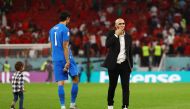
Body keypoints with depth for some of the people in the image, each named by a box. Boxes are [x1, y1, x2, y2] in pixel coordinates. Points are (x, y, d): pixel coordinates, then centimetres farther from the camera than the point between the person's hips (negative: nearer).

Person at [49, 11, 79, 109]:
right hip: (65, 58, -6)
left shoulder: (52, 29, 13)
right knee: (75, 79, 8)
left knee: (60, 83, 2)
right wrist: (67, 61, -16)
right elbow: (65, 46, -15)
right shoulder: (65, 29, -10)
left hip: (56, 59, 6)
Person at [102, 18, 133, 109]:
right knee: (112, 86, 8)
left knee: (126, 86, -7)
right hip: (114, 64, -2)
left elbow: (130, 52, 13)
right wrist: (116, 35, -19)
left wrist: (131, 65, 11)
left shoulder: (128, 36, 8)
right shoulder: (111, 34, 0)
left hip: (125, 64, 2)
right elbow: (107, 45, -18)